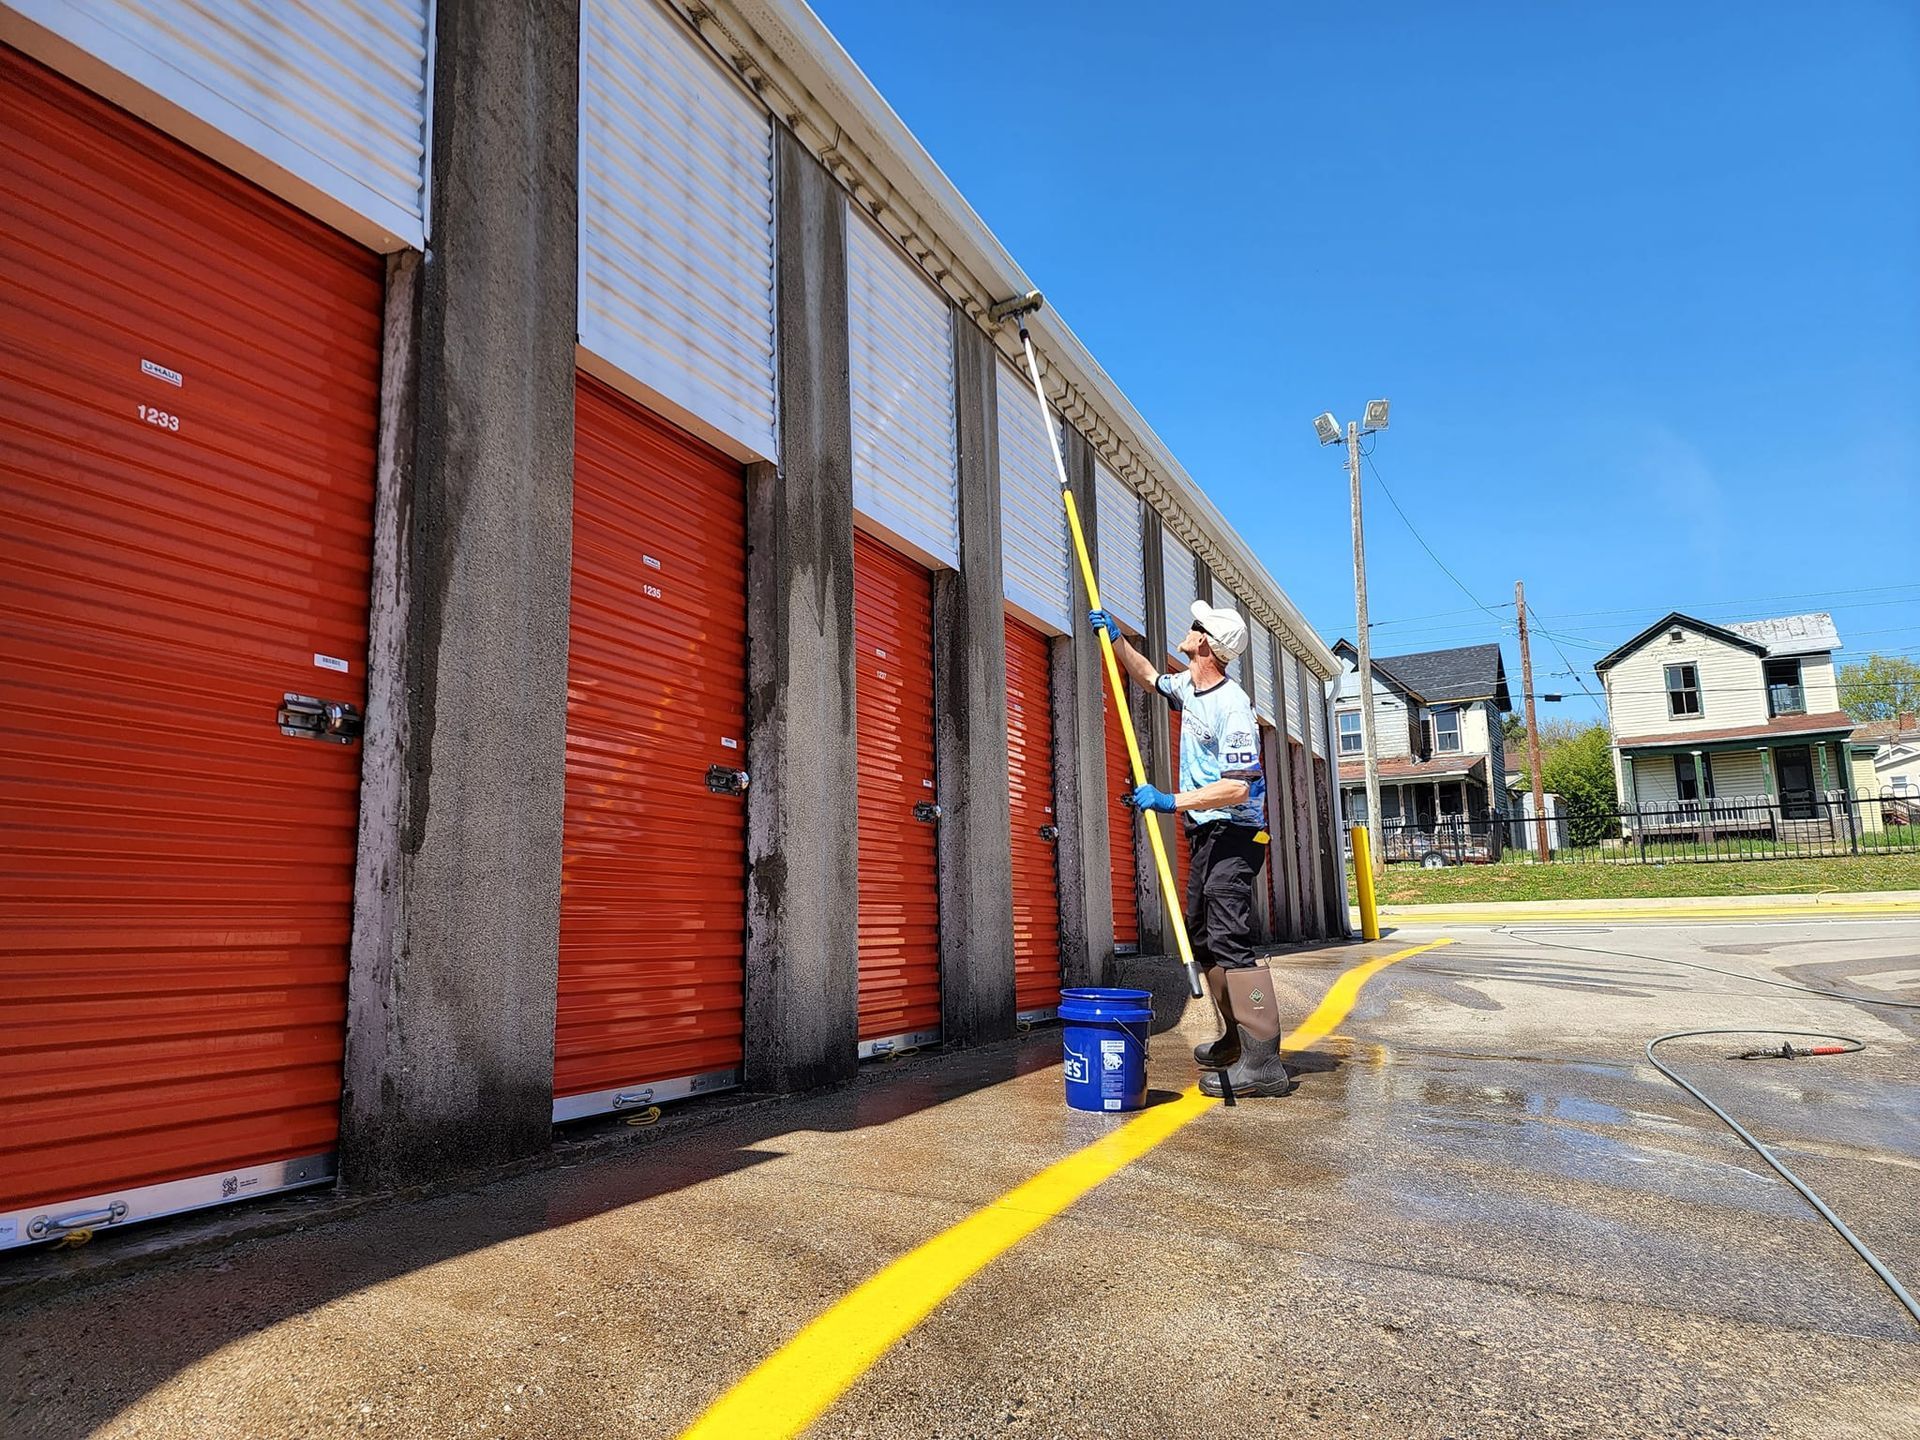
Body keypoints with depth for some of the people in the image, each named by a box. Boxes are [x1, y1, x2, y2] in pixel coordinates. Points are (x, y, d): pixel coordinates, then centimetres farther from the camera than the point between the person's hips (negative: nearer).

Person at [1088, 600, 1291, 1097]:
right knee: (1202, 937, 13)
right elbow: (1148, 676, 32)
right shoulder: (1188, 687, 8)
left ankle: (1263, 1062, -19)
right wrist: (1115, 638, 26)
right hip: (1206, 833, 10)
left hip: (1234, 833, -10)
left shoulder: (1232, 705, -20)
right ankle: (1236, 1040, 21)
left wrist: (1170, 802, -29)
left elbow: (1236, 788, -26)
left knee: (1229, 939, -18)